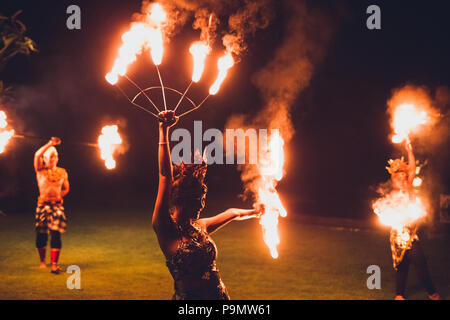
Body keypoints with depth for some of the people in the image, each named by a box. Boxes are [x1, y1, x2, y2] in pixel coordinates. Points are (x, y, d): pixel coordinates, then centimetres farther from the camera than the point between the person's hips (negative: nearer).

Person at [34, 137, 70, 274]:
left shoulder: (62, 172, 11)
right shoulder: (41, 170, 4)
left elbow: (66, 189, 21)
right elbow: (37, 155, -13)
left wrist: (58, 196, 2)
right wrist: (50, 144, -14)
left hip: (57, 205, 1)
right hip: (43, 205, -1)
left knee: (56, 234, -10)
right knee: (41, 234, 1)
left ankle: (54, 264, -12)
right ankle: (42, 261, 23)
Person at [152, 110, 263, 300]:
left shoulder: (200, 227, 8)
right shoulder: (166, 229, -9)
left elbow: (232, 213, 29)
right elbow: (165, 176, -16)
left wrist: (254, 212, 43)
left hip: (219, 295, 6)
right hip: (187, 295, -6)